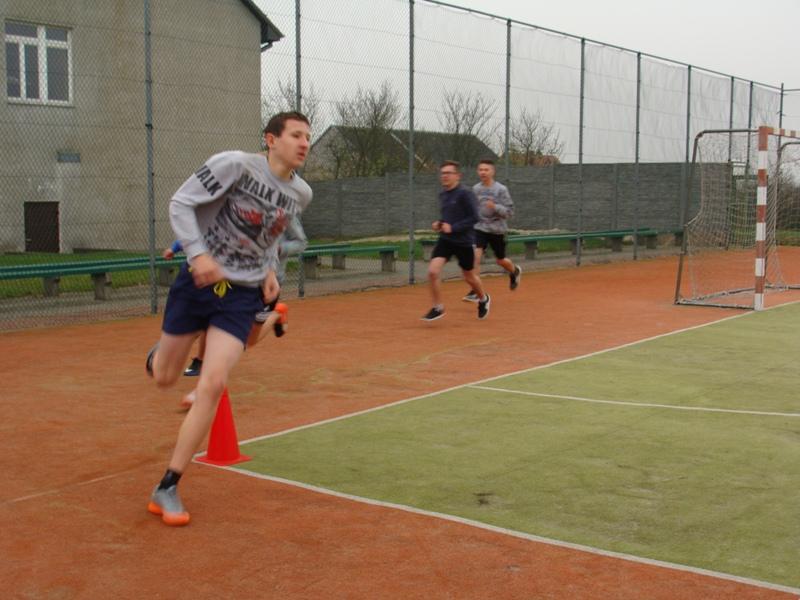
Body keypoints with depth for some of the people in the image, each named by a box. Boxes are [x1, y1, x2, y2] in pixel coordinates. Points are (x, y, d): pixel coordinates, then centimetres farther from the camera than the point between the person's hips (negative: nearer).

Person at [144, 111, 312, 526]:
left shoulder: (301, 193, 3)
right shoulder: (235, 165, -14)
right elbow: (180, 203, -13)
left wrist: (270, 270, 5)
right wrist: (198, 252, -26)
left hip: (243, 294, 3)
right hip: (199, 281, -2)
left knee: (213, 384, -13)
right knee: (164, 378, 10)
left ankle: (167, 489, -2)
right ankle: (159, 352, 52)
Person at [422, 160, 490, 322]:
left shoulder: (465, 194, -15)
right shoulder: (442, 195, 8)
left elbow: (474, 217, -18)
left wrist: (453, 228, -23)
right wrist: (439, 223, 3)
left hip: (464, 242, -5)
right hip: (445, 240, 5)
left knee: (469, 277, 12)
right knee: (433, 271, -14)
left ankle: (483, 299, 43)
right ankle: (437, 308, 2)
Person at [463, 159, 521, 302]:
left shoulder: (501, 189, -11)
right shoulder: (475, 189, 1)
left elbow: (510, 212, -14)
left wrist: (495, 207, -28)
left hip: (497, 230, -2)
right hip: (479, 228, 2)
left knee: (500, 260, 14)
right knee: (475, 255, -19)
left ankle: (515, 271, 49)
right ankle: (475, 291, -17)